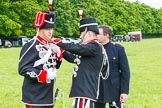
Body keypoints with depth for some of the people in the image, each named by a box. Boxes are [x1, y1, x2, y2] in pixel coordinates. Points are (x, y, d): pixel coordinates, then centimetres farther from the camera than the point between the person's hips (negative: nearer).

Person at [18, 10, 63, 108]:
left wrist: (58, 52, -1)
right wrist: (44, 75, -24)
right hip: (35, 97, -8)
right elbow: (23, 69, -21)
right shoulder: (31, 46, -15)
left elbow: (55, 65, 18)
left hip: (48, 95, 9)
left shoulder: (50, 45, 11)